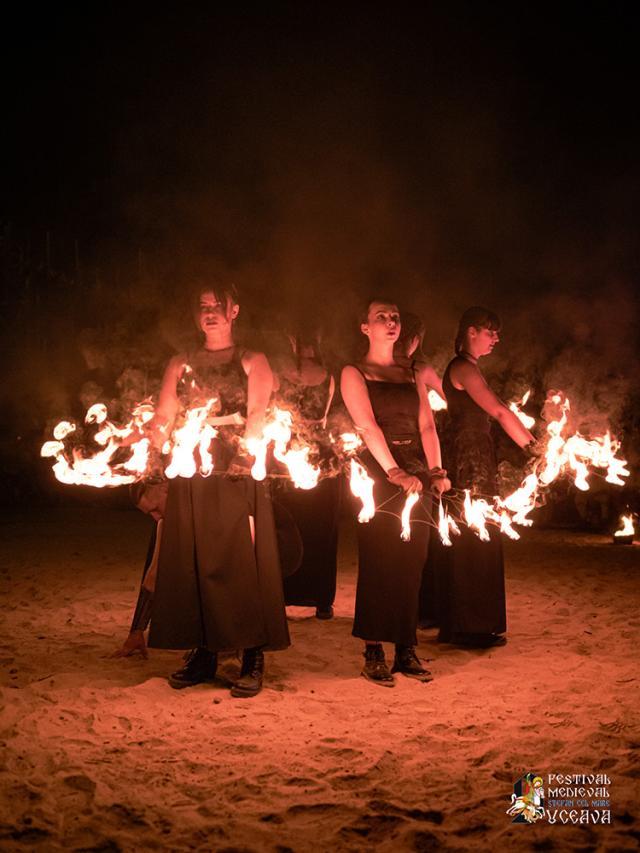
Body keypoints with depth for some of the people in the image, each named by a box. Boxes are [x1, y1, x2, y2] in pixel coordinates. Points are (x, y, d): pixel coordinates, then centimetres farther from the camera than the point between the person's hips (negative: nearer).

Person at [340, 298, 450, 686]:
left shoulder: (414, 375, 17)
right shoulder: (354, 373, 2)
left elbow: (427, 425, 7)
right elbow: (368, 425, -11)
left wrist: (435, 469, -10)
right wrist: (394, 472, -24)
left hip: (416, 475, 5)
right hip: (378, 475, -4)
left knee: (412, 564, 5)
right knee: (379, 562, -5)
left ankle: (407, 650, 12)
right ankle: (374, 654, 1)